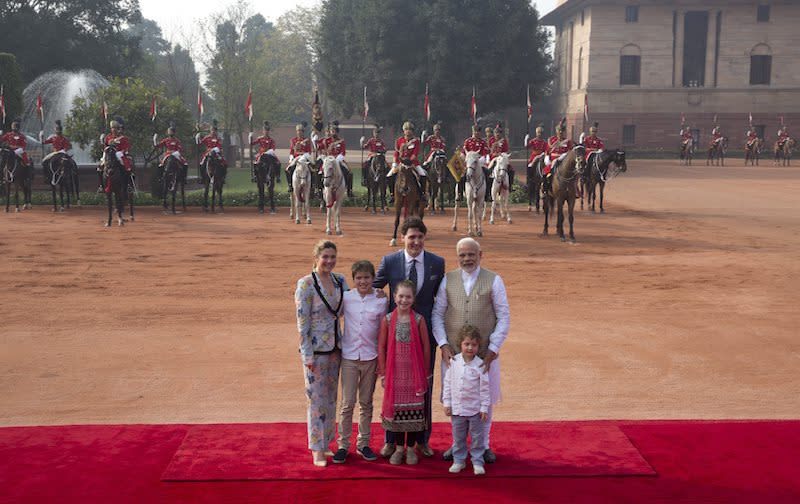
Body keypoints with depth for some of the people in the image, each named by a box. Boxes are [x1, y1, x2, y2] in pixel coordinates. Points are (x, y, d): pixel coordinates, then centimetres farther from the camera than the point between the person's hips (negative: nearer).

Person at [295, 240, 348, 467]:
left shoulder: (340, 281, 5)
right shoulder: (306, 284, -13)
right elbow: (302, 322, -14)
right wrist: (307, 355, -16)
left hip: (335, 347, 6)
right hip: (315, 349, -6)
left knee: (331, 398, 14)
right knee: (317, 399, 1)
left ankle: (325, 443, 28)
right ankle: (317, 451, 12)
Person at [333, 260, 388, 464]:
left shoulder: (381, 301, -2)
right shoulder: (346, 298, -3)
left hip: (371, 357, 1)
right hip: (349, 356, -1)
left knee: (366, 403, 10)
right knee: (347, 403, 0)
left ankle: (363, 443, 21)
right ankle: (343, 445, 10)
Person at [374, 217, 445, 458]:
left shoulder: (437, 263, -3)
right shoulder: (389, 261, -6)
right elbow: (371, 289, 4)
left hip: (425, 332, 1)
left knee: (424, 387, 11)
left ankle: (423, 440, 26)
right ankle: (391, 440, 22)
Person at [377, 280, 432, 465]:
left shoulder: (419, 320, -4)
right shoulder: (387, 320, -2)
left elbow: (426, 347, 1)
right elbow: (381, 347, 2)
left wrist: (426, 373, 2)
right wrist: (383, 373, 1)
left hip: (415, 373, 0)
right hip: (395, 373, 1)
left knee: (414, 409, 4)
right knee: (395, 407, 7)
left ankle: (411, 448, 18)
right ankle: (399, 448, 21)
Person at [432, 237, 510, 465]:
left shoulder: (494, 281, -2)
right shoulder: (448, 280, 3)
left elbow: (504, 317, -2)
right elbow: (437, 314, 5)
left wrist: (492, 349, -8)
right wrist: (443, 345, -6)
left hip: (485, 353, -1)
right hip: (453, 352, 1)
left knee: (485, 400, 10)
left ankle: (483, 445, 26)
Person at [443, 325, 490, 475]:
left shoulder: (480, 365, -11)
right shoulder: (453, 361, -4)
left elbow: (484, 388, -6)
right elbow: (447, 383, 3)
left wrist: (484, 408, -6)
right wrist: (447, 403, 2)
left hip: (475, 409, -2)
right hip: (457, 407, 2)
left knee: (477, 436, 8)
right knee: (458, 437, 13)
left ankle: (477, 461, 20)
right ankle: (459, 460, 26)